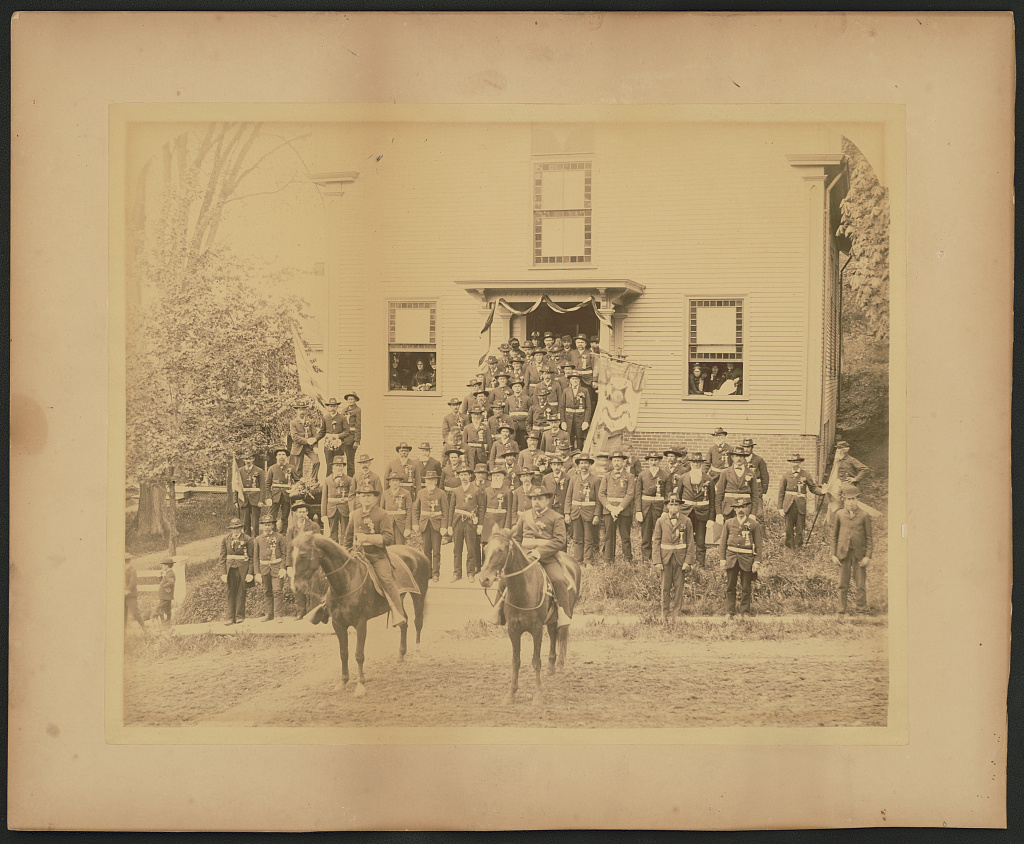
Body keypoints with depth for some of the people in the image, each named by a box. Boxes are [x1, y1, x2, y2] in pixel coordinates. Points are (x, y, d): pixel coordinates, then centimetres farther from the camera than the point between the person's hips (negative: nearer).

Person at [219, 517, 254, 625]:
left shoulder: (247, 539, 0)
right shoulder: (225, 540, 7)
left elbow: (251, 557, 1)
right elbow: (222, 557, 9)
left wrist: (250, 572, -5)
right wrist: (223, 572, 2)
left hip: (242, 568, -2)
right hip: (230, 568, 2)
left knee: (241, 592, 3)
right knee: (231, 592, 2)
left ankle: (240, 616, 11)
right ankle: (230, 617, 4)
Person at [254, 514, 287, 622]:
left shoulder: (279, 537, 2)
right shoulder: (258, 539, 7)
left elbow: (284, 553, 2)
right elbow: (256, 557, 10)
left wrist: (282, 568, -8)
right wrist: (257, 572, 4)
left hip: (276, 567, -3)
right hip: (264, 568, 3)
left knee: (277, 590, -9)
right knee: (267, 592, 9)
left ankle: (279, 614, -4)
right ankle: (269, 614, 18)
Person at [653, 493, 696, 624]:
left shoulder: (686, 521, 2)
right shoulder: (661, 521, 3)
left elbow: (690, 543, 3)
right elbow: (656, 542, 4)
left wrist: (688, 561, -4)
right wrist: (657, 561, -3)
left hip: (680, 558, 0)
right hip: (665, 558, 0)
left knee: (678, 587, 2)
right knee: (665, 588, 2)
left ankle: (675, 614, 12)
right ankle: (665, 616, 9)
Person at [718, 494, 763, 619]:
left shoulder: (754, 524, 5)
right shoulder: (729, 523, 9)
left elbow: (758, 544, 4)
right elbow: (723, 542, 11)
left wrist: (757, 561, -2)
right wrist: (722, 559, 4)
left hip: (747, 558, -1)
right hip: (731, 558, 1)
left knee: (745, 588, 4)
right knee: (730, 587, 2)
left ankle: (745, 612, 13)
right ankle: (730, 612, 8)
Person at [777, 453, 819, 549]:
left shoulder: (805, 475, 5)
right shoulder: (786, 476, 6)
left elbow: (813, 488, 11)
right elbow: (781, 492, 9)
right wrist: (780, 507, 6)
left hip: (801, 505, 0)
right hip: (789, 505, 0)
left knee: (800, 527, 3)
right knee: (789, 527, 2)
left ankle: (799, 545, 16)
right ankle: (789, 545, 14)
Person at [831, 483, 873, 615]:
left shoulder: (864, 516, -2)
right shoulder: (839, 515, 4)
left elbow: (869, 538, 1)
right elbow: (834, 536, 9)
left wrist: (868, 556, -6)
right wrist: (833, 555, 4)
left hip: (859, 554, -1)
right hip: (843, 553, 1)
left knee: (860, 584, 1)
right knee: (843, 584, 5)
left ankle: (861, 610, 12)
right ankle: (842, 611, 12)